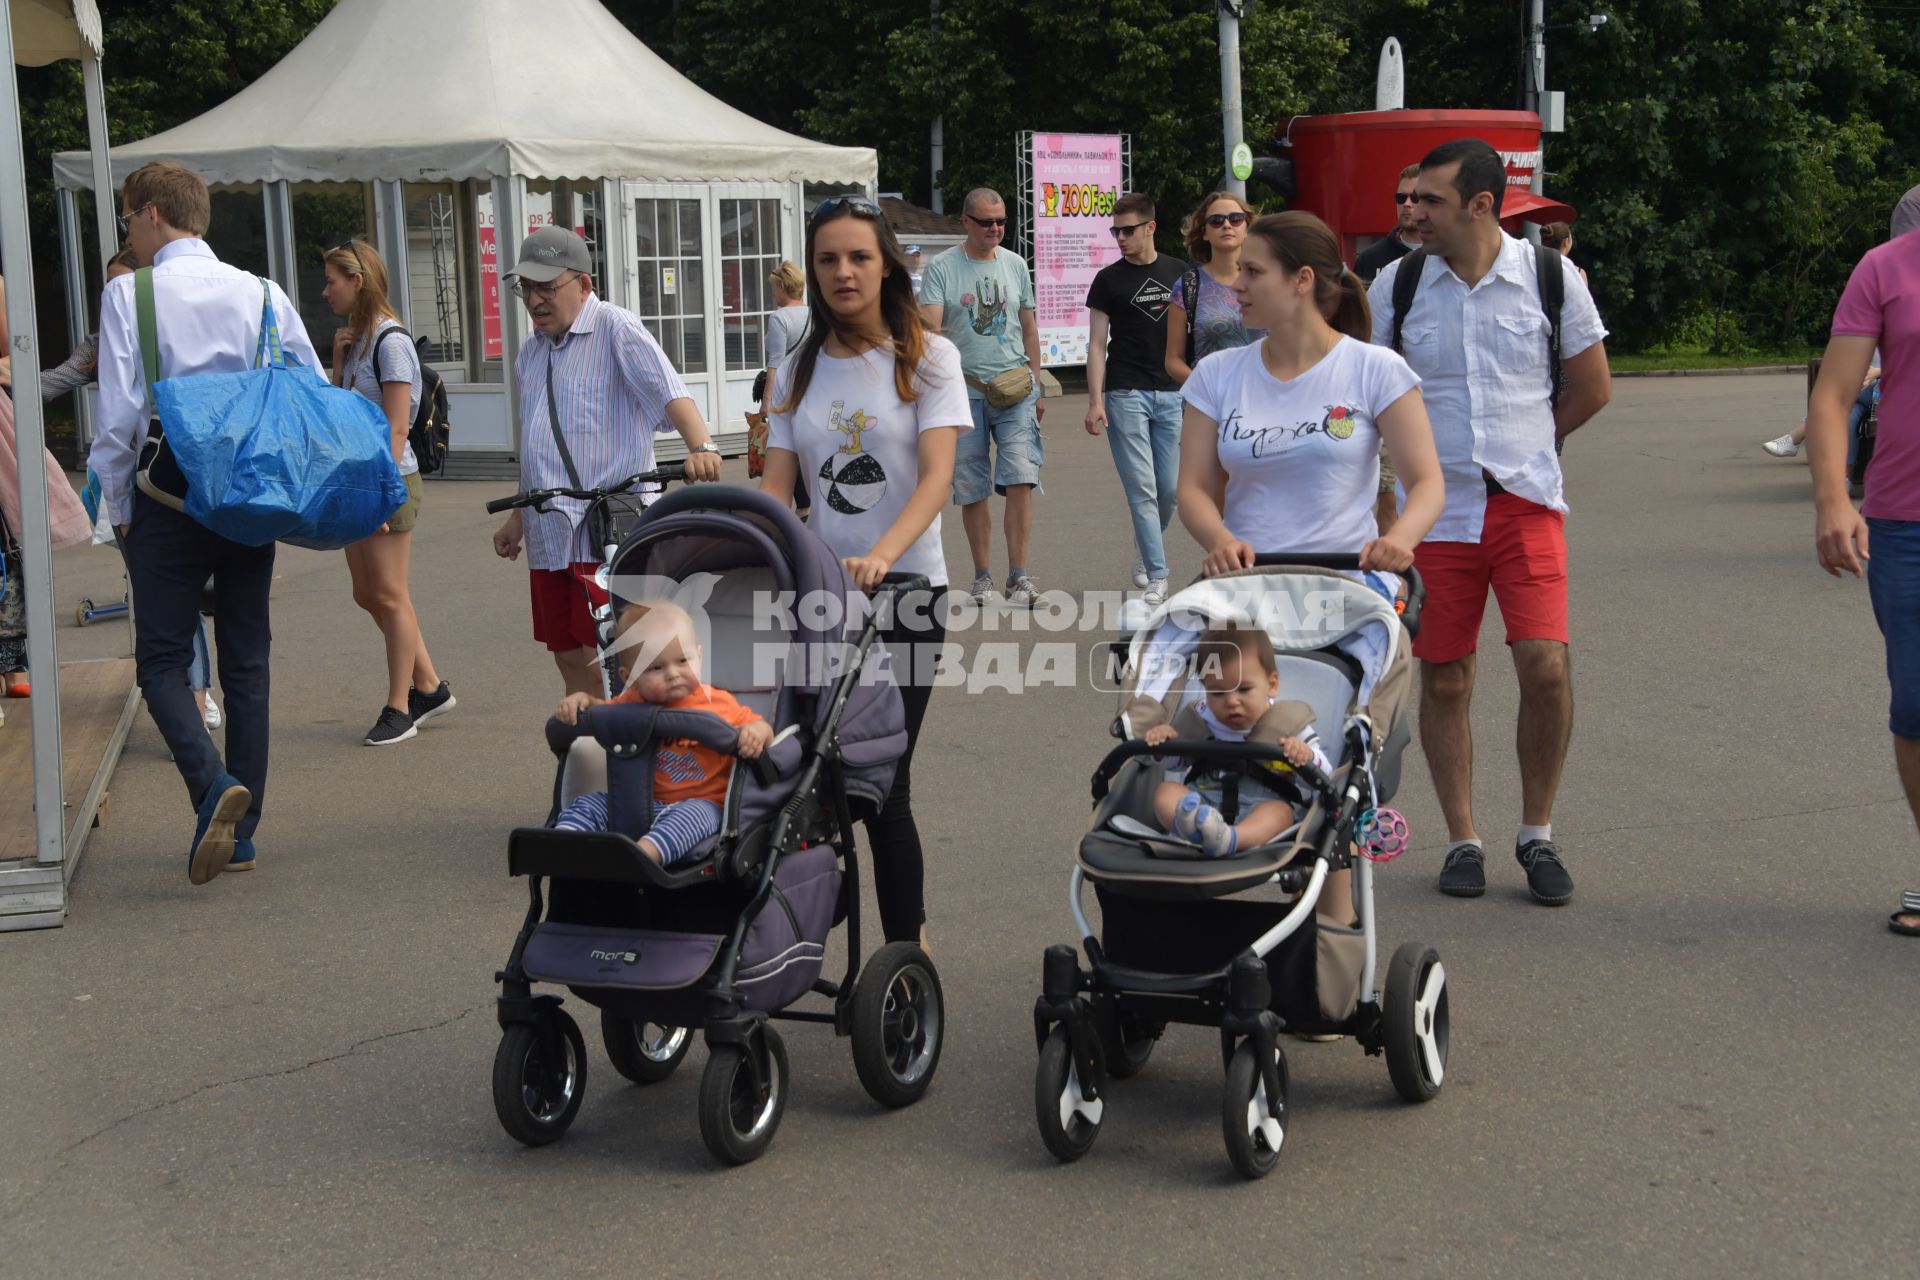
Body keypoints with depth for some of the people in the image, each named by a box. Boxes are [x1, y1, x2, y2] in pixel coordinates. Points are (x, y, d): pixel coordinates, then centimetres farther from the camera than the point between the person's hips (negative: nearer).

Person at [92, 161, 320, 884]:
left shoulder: (128, 296, -6)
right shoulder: (261, 294, 4)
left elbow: (118, 416, -9)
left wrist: (118, 508, 2)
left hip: (167, 499, -4)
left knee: (161, 659, 5)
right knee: (246, 663, 10)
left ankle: (213, 784, -20)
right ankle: (240, 832, 14)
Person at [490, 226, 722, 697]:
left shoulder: (615, 329, -5)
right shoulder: (532, 352, 18)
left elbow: (669, 392, -20)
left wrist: (701, 446, -38)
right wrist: (518, 518, 27)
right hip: (548, 535, 8)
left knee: (605, 667, -11)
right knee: (569, 661, 10)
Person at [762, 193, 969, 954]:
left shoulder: (927, 357, 0)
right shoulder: (798, 371, 12)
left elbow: (936, 476, -11)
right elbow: (777, 485, 8)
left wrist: (881, 556, -28)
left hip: (907, 588, -4)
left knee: (881, 783, -7)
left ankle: (906, 948, 5)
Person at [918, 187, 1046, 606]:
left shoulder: (1015, 264, 12)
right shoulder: (942, 268, 0)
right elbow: (929, 327, -9)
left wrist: (1035, 385, 16)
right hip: (964, 391, -2)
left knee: (1020, 478, -11)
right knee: (971, 489, 4)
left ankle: (1019, 576, -8)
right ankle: (982, 577, 16)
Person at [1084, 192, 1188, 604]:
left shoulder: (1179, 273, 8)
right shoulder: (1108, 280, 1)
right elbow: (1097, 343, -1)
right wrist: (1095, 400, -10)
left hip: (1172, 394, 3)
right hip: (1125, 395, -3)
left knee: (1169, 488, 5)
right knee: (1141, 487, -6)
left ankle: (1144, 550, 29)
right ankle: (1156, 575, -4)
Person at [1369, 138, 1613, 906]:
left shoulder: (1550, 279, -1)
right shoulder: (1396, 285, 0)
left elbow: (1592, 388, 11)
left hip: (1525, 504, -1)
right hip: (1433, 508, 1)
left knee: (1545, 665, -12)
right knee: (1444, 682, 4)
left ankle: (1537, 836, 8)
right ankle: (1462, 841, 18)